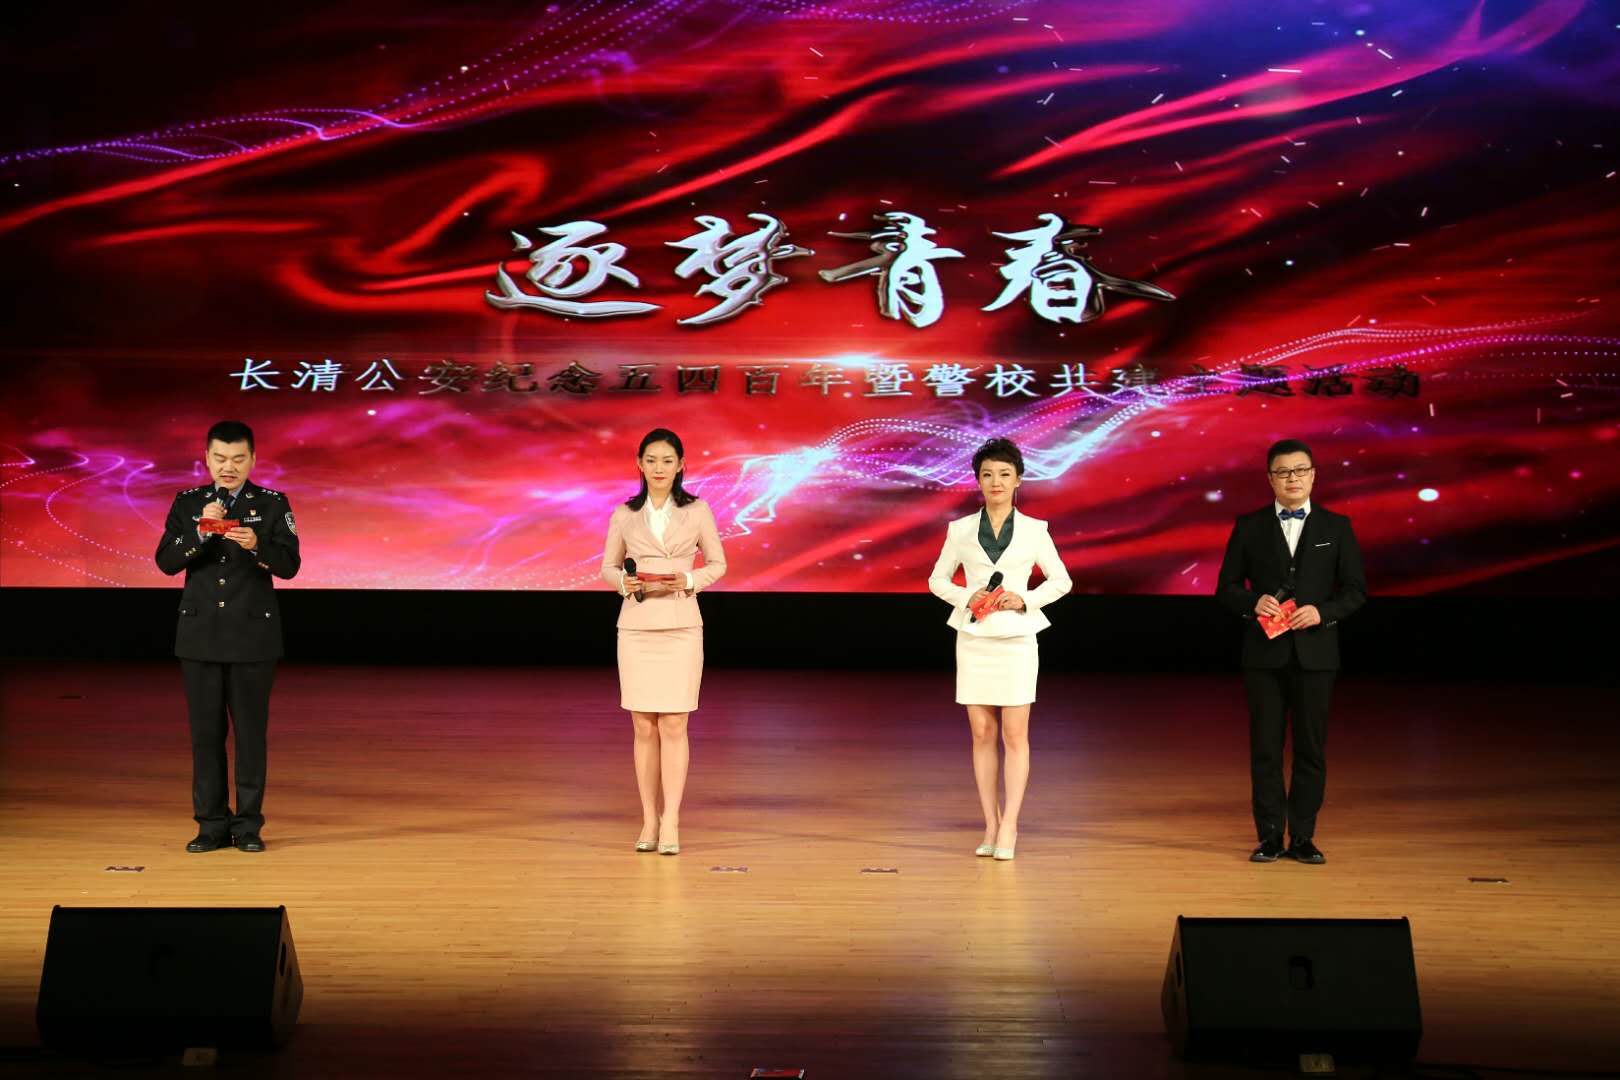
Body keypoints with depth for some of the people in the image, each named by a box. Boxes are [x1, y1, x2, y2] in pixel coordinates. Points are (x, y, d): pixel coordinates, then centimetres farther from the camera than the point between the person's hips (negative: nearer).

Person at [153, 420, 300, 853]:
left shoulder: (273, 504, 1)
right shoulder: (187, 503, 6)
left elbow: (289, 565, -8)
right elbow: (166, 562, -2)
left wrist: (256, 545, -26)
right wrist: (200, 531, -18)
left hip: (253, 636, -2)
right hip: (200, 634, 2)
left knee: (250, 730, 2)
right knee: (205, 731, 4)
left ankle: (248, 825, 9)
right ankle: (212, 824, 12)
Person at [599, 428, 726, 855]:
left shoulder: (697, 510, 1)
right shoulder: (624, 514, 4)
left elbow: (718, 564, 7)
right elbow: (608, 567, 11)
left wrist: (689, 581, -12)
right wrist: (625, 582, -11)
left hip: (681, 626, -1)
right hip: (635, 627, 1)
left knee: (673, 726, -5)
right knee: (644, 727, 3)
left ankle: (670, 823, -2)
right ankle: (649, 821, 12)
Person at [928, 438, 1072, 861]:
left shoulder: (1034, 530, 1)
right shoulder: (960, 530, 3)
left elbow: (1061, 580, 9)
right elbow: (937, 579, 11)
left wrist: (1026, 600, -8)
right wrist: (966, 597, -8)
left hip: (1016, 640, -1)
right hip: (973, 639, 1)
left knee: (1014, 734, -3)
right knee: (982, 733, 4)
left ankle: (1008, 827, 2)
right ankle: (991, 825, 11)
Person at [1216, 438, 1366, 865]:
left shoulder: (1336, 527, 5)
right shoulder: (1249, 526, 5)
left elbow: (1356, 589, 4)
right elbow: (1226, 588, 6)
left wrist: (1322, 612, -14)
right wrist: (1254, 601, -15)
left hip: (1314, 652, 0)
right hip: (1264, 653, 0)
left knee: (1311, 747, 4)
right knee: (1265, 748, 3)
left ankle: (1303, 837, 12)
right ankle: (1270, 837, 11)